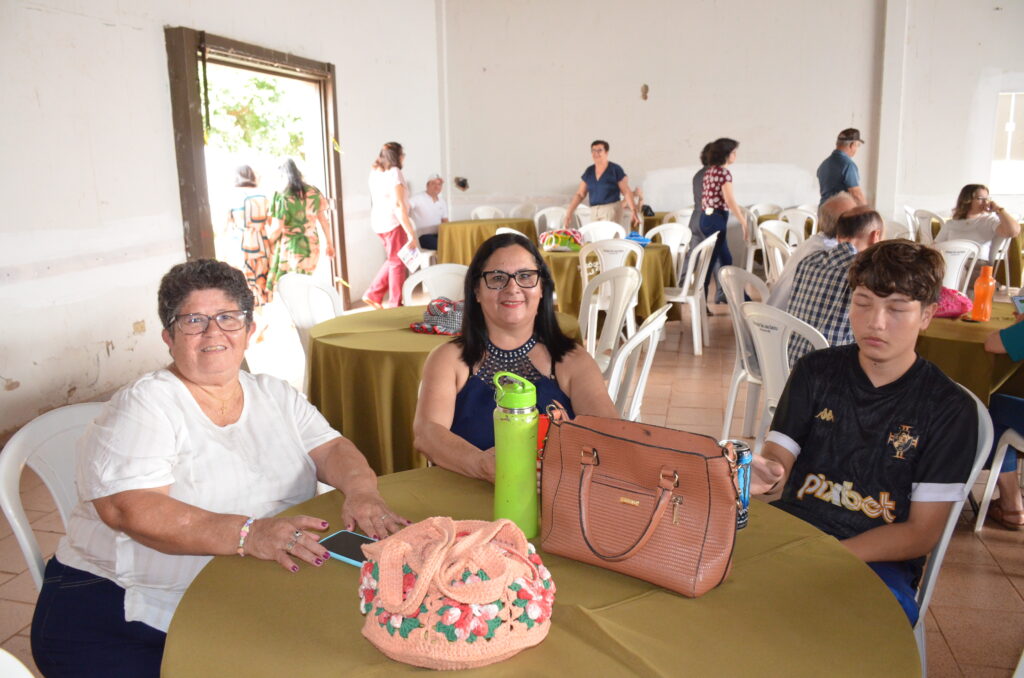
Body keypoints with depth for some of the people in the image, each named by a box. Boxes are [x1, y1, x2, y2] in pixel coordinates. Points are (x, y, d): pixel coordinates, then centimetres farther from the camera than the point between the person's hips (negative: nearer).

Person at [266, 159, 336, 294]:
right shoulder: (314, 192, 2)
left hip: (290, 247, -4)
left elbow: (278, 228, -11)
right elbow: (324, 221, 6)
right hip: (311, 245, 4)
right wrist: (330, 244, 15)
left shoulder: (282, 196, -9)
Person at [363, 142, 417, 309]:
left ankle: (373, 295, 20)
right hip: (393, 222, -8)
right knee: (397, 263, 3)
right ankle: (396, 305, 11)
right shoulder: (394, 172, -13)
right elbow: (398, 205, -20)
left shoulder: (375, 172, 11)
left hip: (378, 222, 8)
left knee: (392, 261, 22)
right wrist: (410, 232, -20)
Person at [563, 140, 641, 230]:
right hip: (594, 212, 5)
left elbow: (627, 192, -4)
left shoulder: (615, 170, -3)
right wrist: (569, 213, 4)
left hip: (611, 210, -5)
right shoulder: (589, 171, 10)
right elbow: (580, 194, 12)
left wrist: (633, 211, -14)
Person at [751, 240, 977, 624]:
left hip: (879, 561, -1)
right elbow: (778, 460, 1)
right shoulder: (816, 372, 8)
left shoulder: (950, 409, 0)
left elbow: (922, 533, -3)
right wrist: (761, 474, -25)